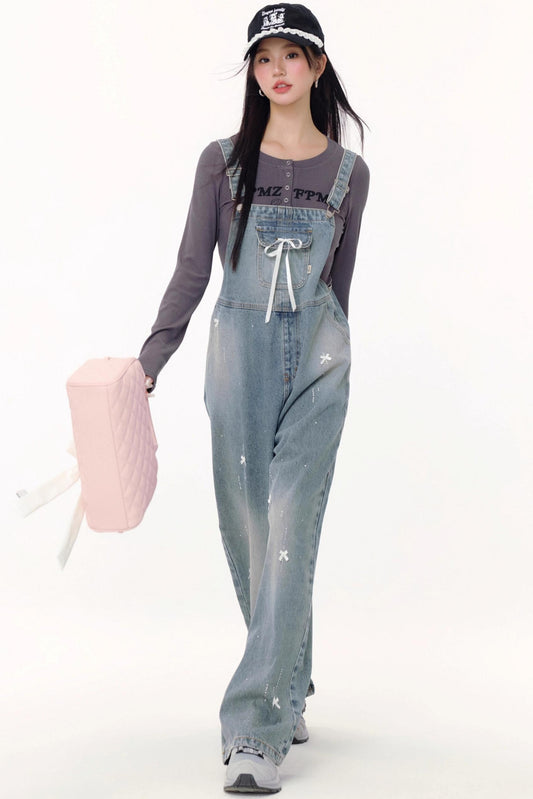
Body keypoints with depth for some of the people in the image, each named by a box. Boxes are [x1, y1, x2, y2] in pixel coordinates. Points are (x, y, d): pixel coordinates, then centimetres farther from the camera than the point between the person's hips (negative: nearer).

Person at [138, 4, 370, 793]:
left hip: (317, 363, 0)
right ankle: (290, 692, 26)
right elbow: (191, 272, 2)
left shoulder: (348, 174, 7)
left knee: (290, 538, -9)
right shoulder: (222, 162, 4)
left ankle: (258, 729, -7)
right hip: (240, 357, 1)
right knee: (250, 538, 6)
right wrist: (148, 364, -6)